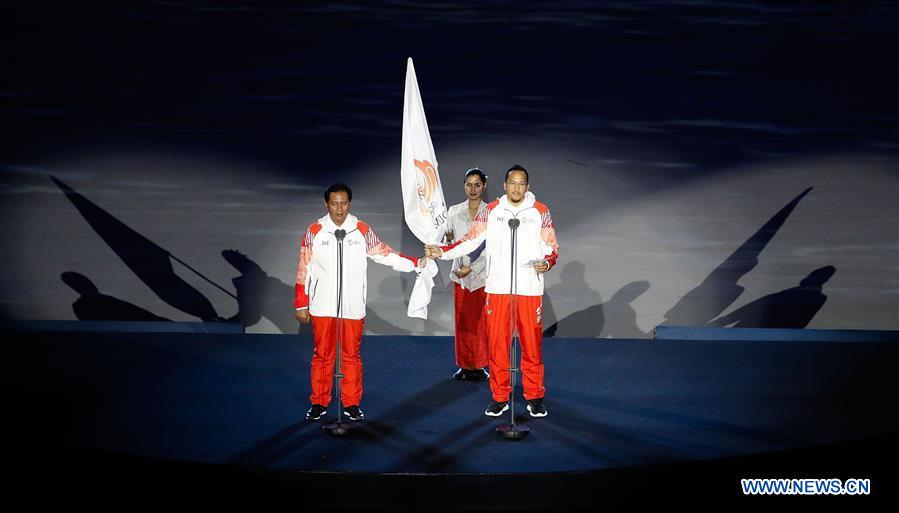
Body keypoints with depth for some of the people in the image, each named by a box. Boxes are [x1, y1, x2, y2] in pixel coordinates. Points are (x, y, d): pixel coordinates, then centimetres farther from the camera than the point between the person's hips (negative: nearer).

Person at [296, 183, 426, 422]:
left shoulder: (363, 231, 0)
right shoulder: (314, 232, -2)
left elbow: (385, 255, 5)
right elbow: (304, 270, 2)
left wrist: (417, 263, -3)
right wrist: (301, 305, 2)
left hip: (353, 306, 1)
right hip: (322, 306, 0)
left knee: (351, 355, 7)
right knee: (322, 355, 7)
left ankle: (352, 404, 18)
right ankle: (319, 403, 19)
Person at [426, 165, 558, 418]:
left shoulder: (540, 212, 4)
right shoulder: (491, 211, 7)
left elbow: (551, 248, 5)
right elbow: (471, 240, 4)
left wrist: (546, 262, -16)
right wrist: (442, 252, -7)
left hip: (529, 289, -1)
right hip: (497, 288, 1)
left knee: (532, 344, 2)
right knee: (497, 343, 4)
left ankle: (534, 397, 17)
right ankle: (500, 397, 16)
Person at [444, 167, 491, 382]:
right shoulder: (454, 211, 6)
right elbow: (448, 242, 7)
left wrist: (471, 268, -13)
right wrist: (446, 242, -16)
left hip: (482, 273, -2)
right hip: (460, 274, 2)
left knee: (481, 321, 2)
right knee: (462, 321, 6)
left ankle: (480, 365, 14)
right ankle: (465, 365, 17)